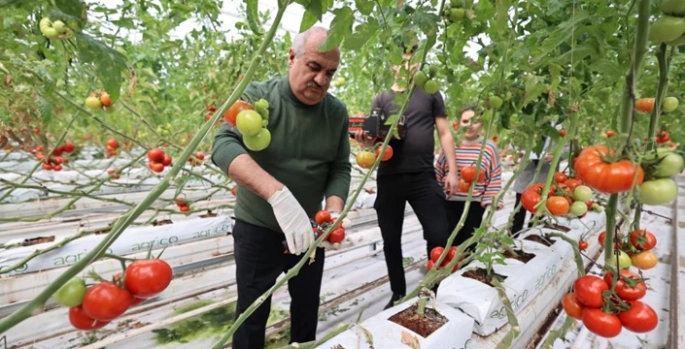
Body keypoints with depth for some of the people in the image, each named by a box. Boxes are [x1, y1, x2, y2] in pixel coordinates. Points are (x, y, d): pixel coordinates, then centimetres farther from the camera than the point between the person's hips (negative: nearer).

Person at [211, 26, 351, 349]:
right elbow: (224, 145, -30)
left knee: (307, 308, 21)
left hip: (308, 230, 4)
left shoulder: (337, 112, -4)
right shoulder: (259, 96, -15)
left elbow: (340, 168, -2)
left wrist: (333, 212, -20)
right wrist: (278, 193, -44)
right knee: (252, 313, 12)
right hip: (257, 228, -3)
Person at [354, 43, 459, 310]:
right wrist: (366, 140, -18)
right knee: (391, 240, 9)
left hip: (423, 176, -1)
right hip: (389, 178, 1)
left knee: (439, 236, -3)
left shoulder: (430, 94, 11)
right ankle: (398, 294, 28)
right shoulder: (381, 100, 11)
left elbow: (444, 133, 9)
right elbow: (375, 136, 7)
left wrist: (452, 169, 0)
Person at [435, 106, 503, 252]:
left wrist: (490, 202, -4)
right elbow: (438, 174, 4)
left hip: (475, 206, 0)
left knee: (468, 245, 15)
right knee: (449, 243, 6)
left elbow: (495, 179, 0)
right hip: (450, 203, 0)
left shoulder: (489, 148, -4)